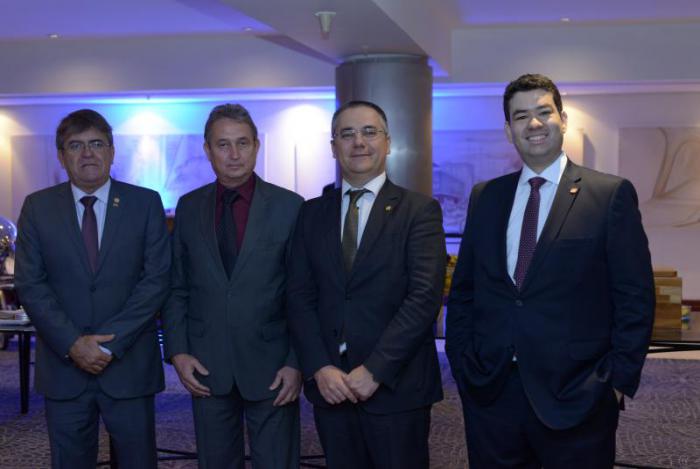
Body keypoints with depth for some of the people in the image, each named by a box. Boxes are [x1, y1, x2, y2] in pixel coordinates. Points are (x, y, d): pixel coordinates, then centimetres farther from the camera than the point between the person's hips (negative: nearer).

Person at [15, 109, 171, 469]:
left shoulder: (146, 203, 1)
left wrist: (111, 343, -13)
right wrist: (72, 344, -12)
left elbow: (157, 278, -5)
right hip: (63, 367, 1)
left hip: (129, 366, -1)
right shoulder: (37, 207, 4)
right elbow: (29, 284, -1)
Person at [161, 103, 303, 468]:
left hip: (271, 367, -2)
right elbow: (176, 288, 8)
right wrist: (178, 352, -1)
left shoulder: (289, 206, -3)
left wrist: (297, 363, -8)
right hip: (206, 368, 3)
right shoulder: (189, 207, 5)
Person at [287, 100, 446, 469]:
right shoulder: (312, 213, 9)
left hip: (395, 384, -3)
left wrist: (375, 369, -16)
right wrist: (319, 367, -8)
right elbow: (300, 296, 5)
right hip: (329, 384, 3)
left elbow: (426, 296, -11)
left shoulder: (419, 210, -3)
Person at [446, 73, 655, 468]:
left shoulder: (611, 195, -3)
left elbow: (635, 298, -4)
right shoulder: (485, 197, 9)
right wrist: (463, 364, 5)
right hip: (489, 392, 3)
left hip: (575, 396, -3)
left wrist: (620, 380, -7)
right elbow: (463, 291, 13)